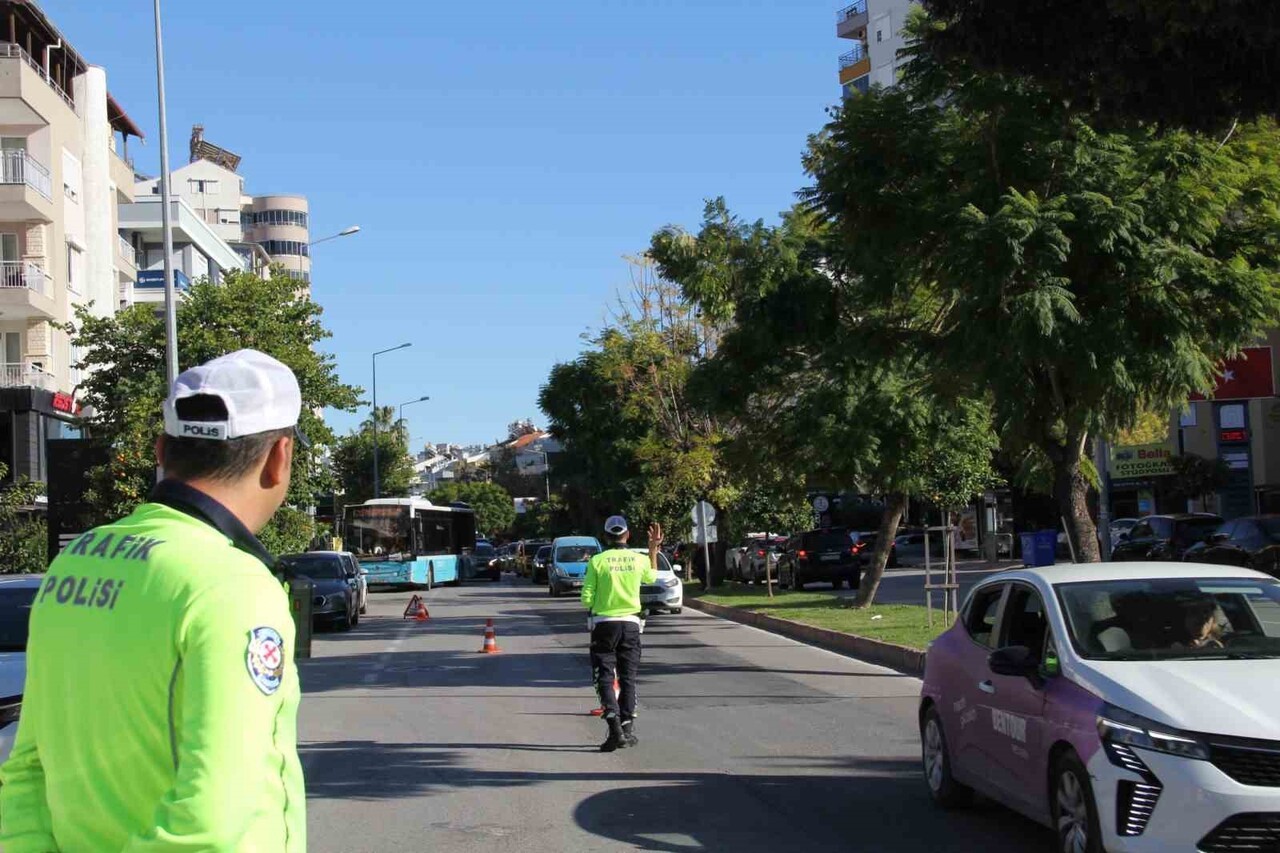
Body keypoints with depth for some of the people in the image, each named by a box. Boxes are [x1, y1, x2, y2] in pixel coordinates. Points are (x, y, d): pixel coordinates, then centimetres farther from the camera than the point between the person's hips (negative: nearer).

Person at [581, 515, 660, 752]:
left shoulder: (597, 561, -9)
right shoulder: (639, 559, -1)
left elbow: (587, 599, -9)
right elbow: (652, 577, 22)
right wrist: (654, 549, 26)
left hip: (604, 624, -2)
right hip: (631, 624, 3)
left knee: (605, 677, 1)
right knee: (628, 678, 13)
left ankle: (615, 727, -15)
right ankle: (627, 728, 14)